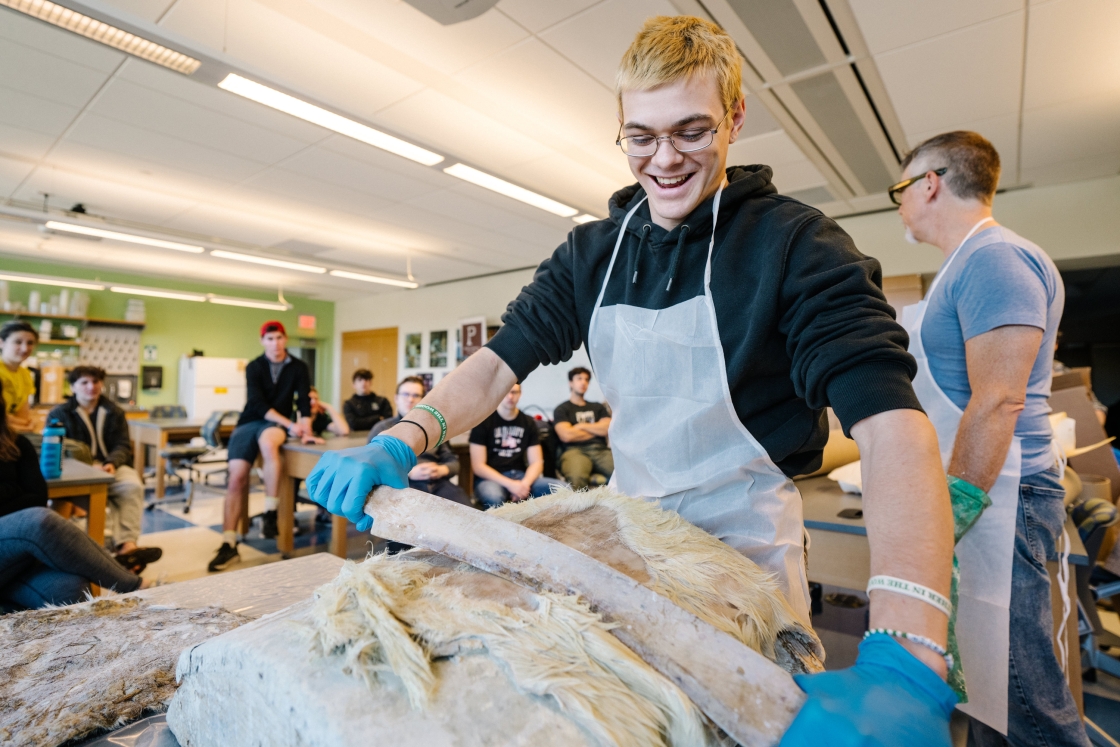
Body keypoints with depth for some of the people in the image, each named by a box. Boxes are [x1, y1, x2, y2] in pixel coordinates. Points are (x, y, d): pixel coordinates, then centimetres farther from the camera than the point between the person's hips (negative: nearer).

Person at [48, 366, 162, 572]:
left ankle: (127, 544, -40)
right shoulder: (58, 414, 10)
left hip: (111, 465, 3)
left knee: (133, 486, -31)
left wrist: (112, 463, -17)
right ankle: (116, 543, -46)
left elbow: (122, 446, 8)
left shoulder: (114, 412, 15)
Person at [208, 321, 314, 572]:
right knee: (236, 477, -15)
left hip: (277, 423, -1)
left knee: (267, 442, -37)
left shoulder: (298, 367, 4)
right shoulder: (254, 367, 1)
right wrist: (290, 424, -20)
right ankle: (229, 544, -10)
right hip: (250, 421, 2)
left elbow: (304, 401, -4)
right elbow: (258, 404, -10)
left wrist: (305, 429, -22)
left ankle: (270, 513, -26)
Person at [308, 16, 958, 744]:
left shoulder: (796, 243, -16)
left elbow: (892, 424, -28)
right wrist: (400, 442, -22)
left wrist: (903, 659, -41)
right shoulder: (592, 252, -1)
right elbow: (500, 361, -4)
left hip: (744, 546, -4)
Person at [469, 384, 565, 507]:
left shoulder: (528, 422, 10)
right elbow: (478, 466, -7)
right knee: (494, 497, -41)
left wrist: (525, 483, -15)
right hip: (491, 478, -4)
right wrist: (510, 484, -19)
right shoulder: (484, 421, -2)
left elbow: (536, 462, 7)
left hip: (520, 476, 4)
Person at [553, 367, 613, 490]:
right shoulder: (562, 409, 16)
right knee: (577, 477, -41)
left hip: (601, 450, 3)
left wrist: (581, 426, 9)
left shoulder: (598, 407, 30)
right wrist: (597, 430, 10)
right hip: (575, 450, -3)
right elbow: (567, 435, -1)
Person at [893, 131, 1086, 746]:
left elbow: (998, 401, -21)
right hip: (969, 488, 10)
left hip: (993, 498, -10)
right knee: (981, 678, 19)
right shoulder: (968, 264, 17)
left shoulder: (994, 257, -13)